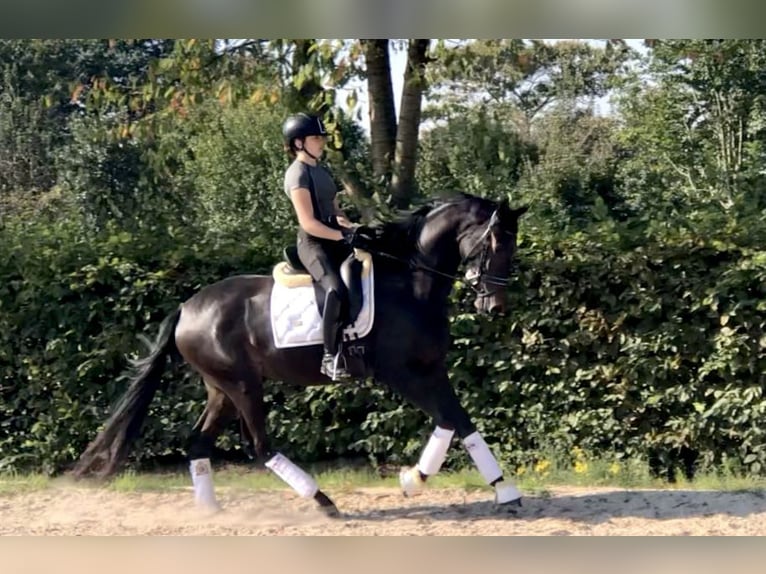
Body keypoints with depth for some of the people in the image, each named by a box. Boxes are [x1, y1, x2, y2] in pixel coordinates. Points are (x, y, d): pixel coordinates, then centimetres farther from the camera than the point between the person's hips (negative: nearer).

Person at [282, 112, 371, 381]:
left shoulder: (322, 170, 17)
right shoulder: (298, 174, -12)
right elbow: (308, 223, -19)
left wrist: (353, 228, 0)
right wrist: (346, 236, -22)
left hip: (334, 239, 10)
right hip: (313, 243, -10)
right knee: (337, 289, -33)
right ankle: (332, 357, -28)